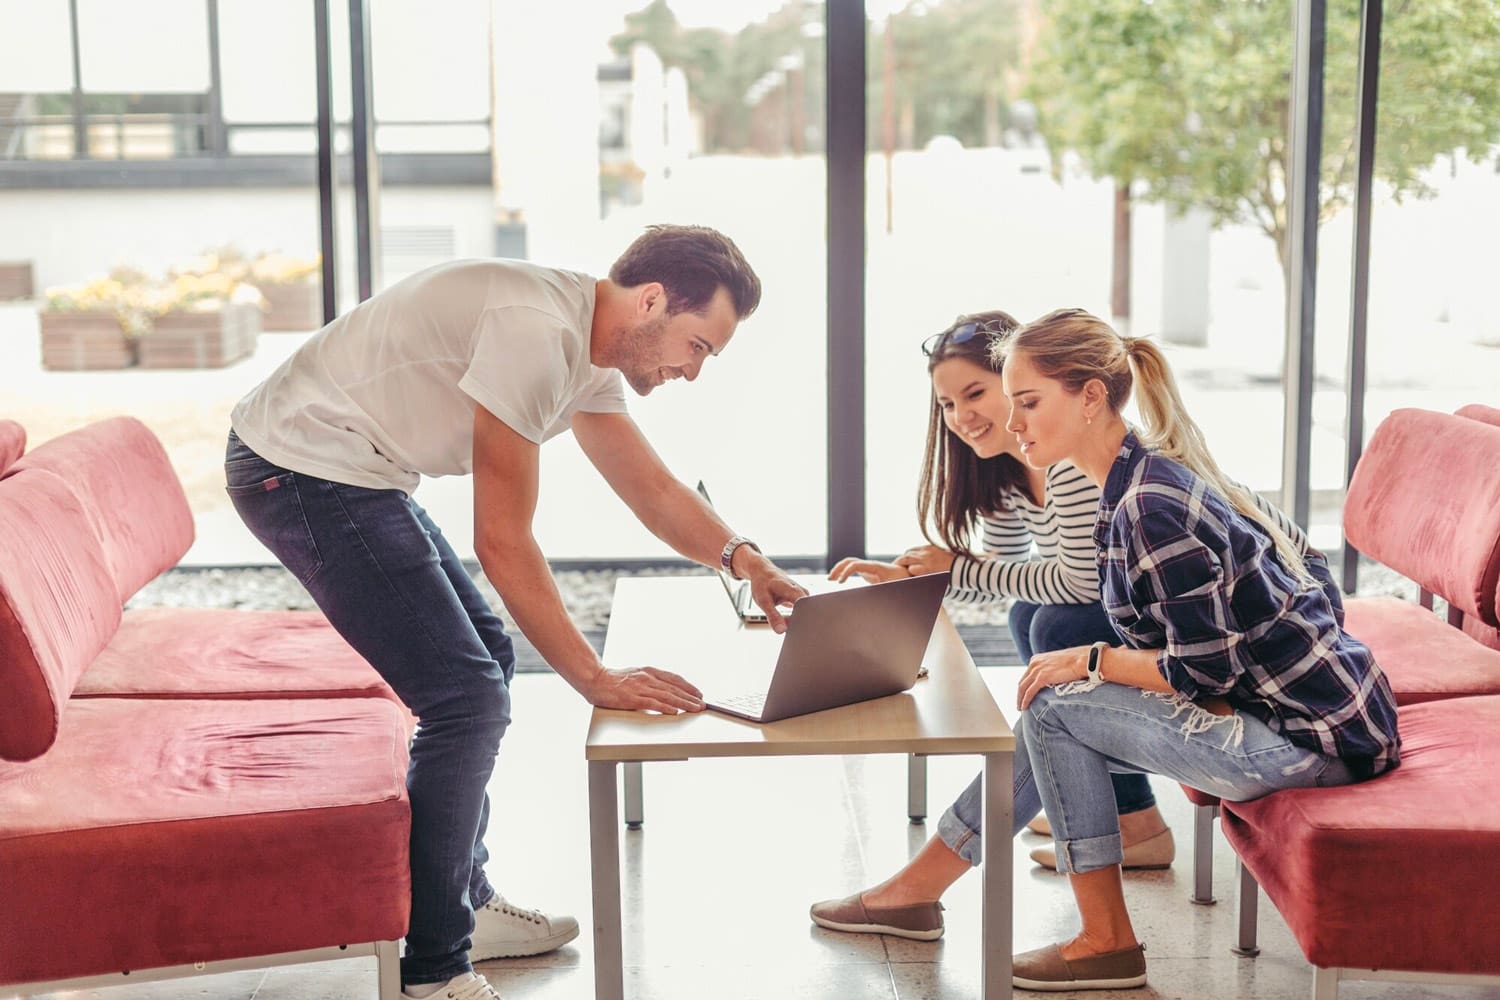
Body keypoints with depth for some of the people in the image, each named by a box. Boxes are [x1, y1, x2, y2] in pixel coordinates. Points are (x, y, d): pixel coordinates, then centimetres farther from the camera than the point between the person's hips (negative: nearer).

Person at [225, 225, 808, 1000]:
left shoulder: (586, 347, 7)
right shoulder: (537, 332, -25)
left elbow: (650, 485, 15)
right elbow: (504, 543, -23)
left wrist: (742, 558, -2)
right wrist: (596, 680, -18)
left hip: (352, 471, 11)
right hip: (303, 469, -11)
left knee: (484, 659, 18)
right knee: (466, 695, -12)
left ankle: (465, 905, 29)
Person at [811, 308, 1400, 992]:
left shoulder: (1151, 508, -22)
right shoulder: (1140, 480, 8)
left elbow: (1205, 673, -21)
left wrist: (1089, 661, -9)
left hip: (1314, 740, -10)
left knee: (1054, 706, -10)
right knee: (1055, 717, 10)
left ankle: (1105, 942, 1)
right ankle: (917, 888, 22)